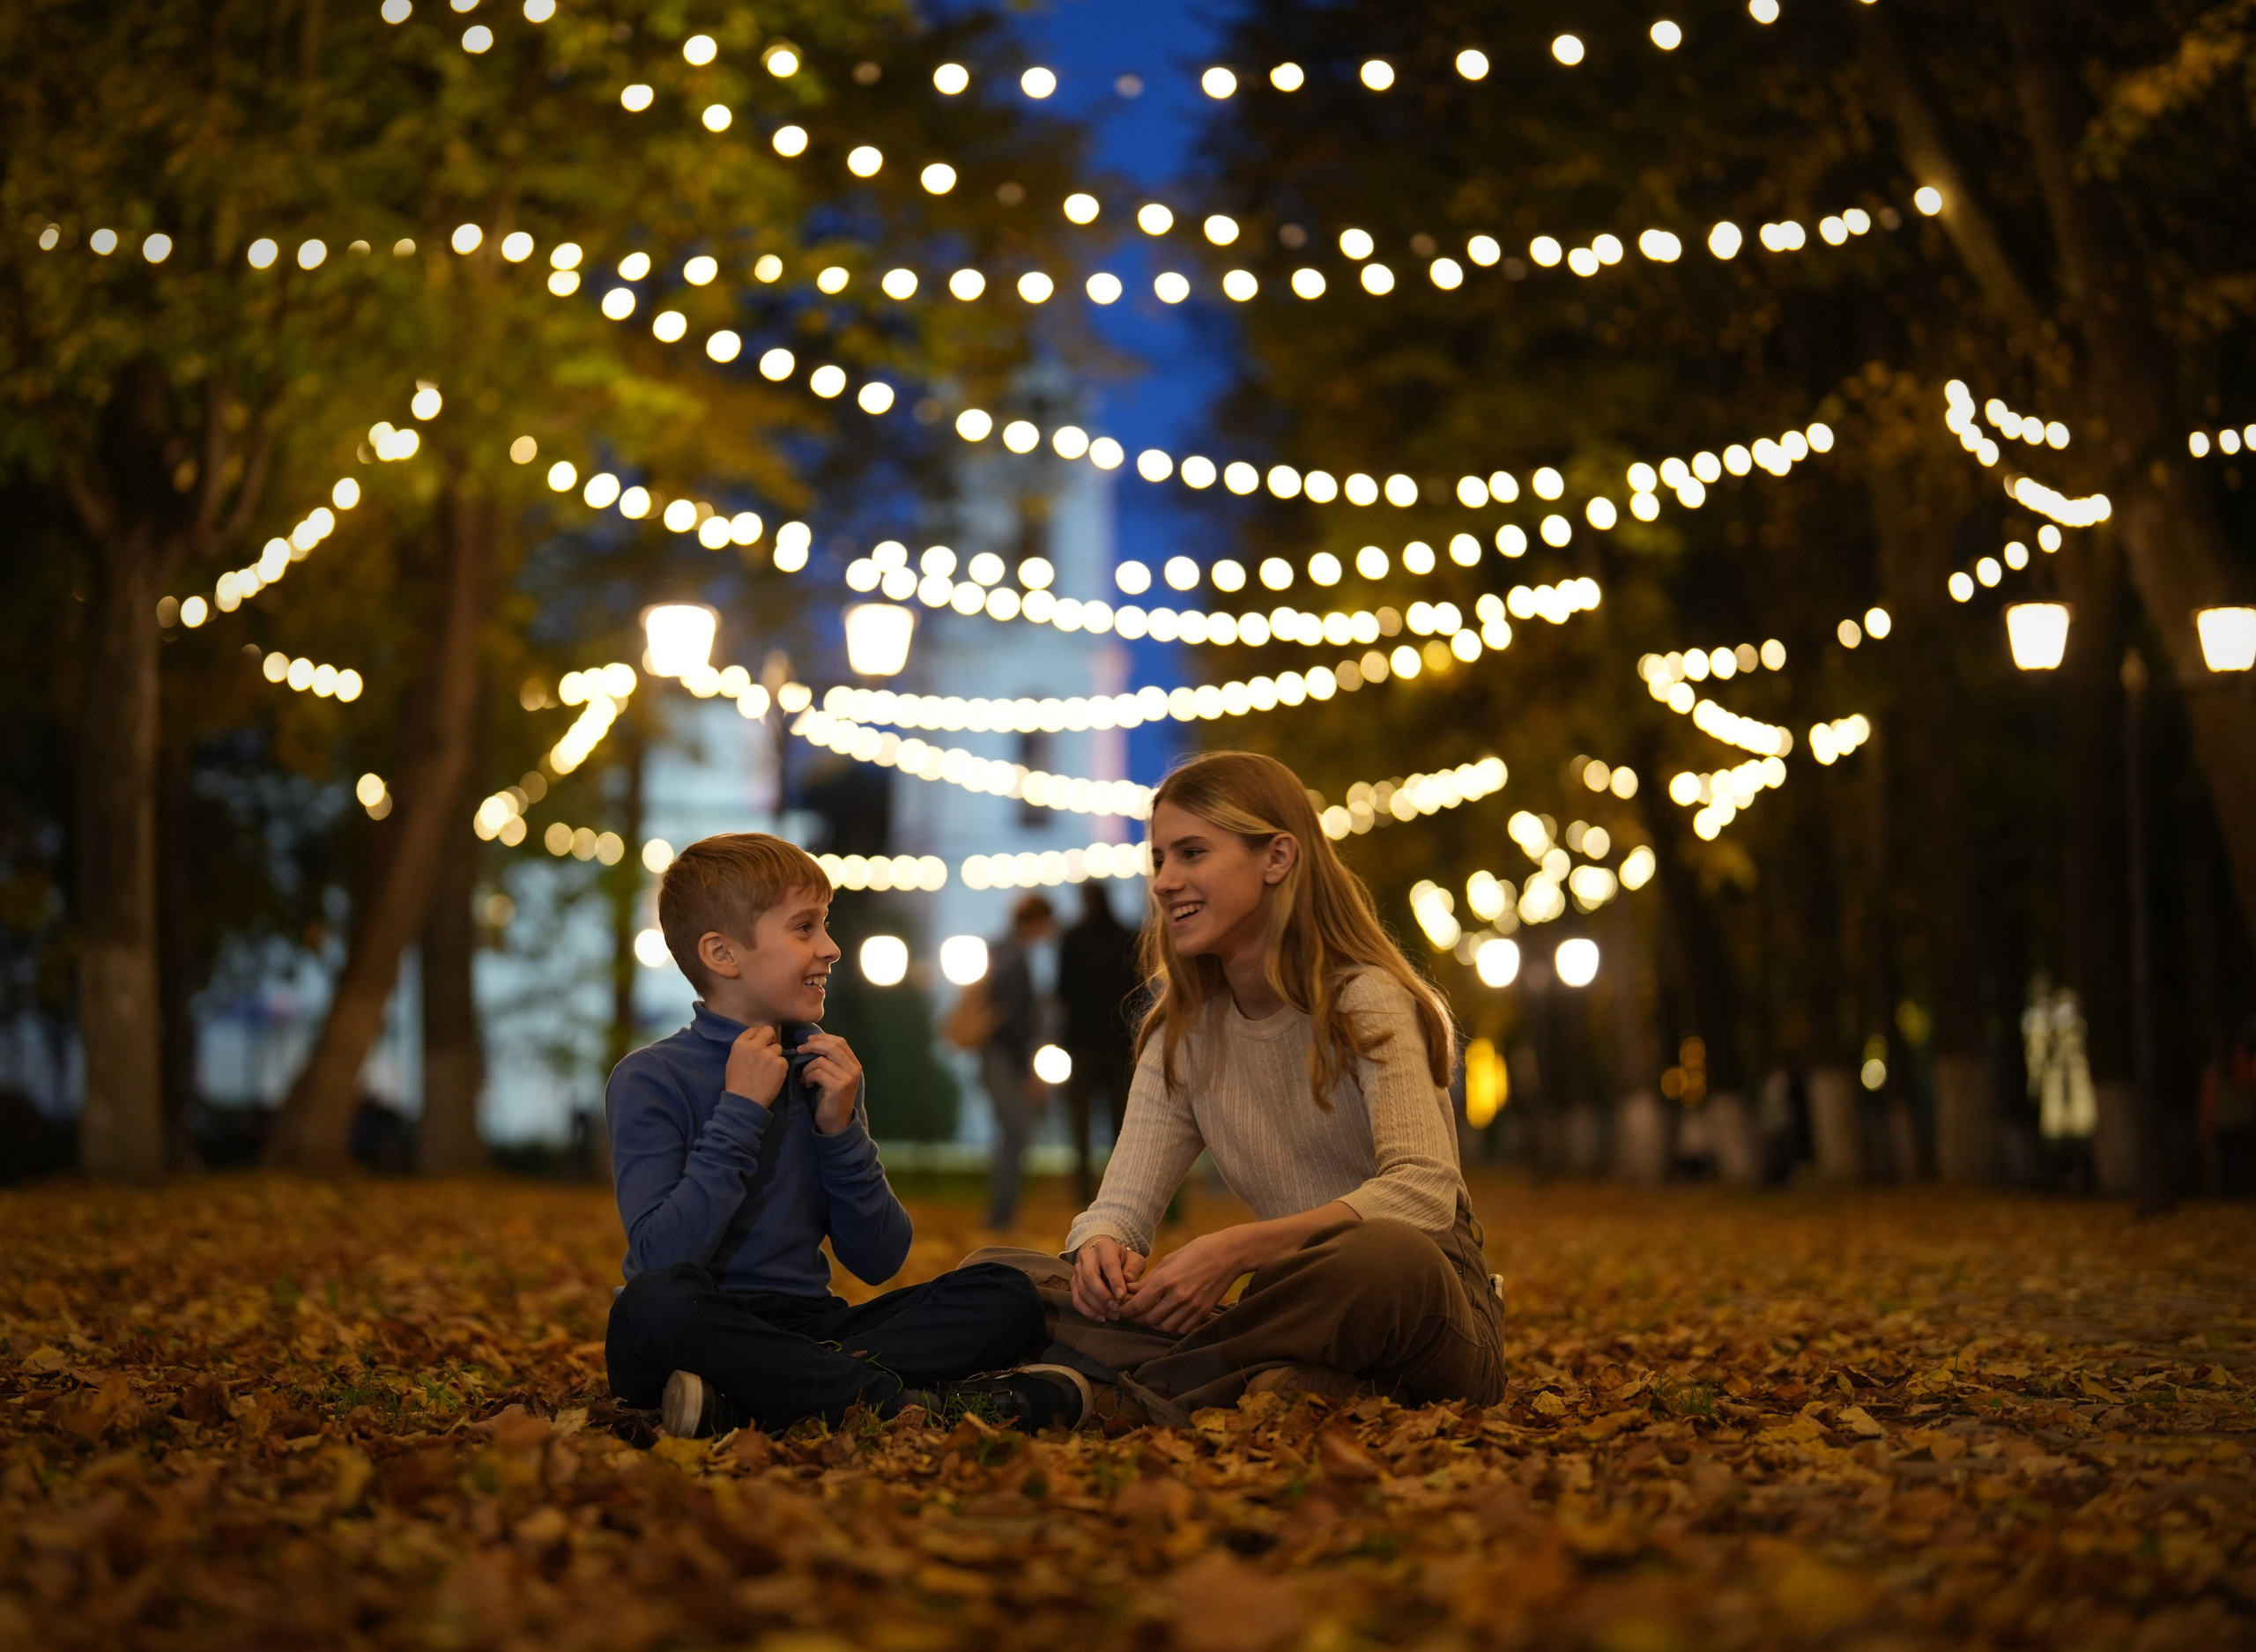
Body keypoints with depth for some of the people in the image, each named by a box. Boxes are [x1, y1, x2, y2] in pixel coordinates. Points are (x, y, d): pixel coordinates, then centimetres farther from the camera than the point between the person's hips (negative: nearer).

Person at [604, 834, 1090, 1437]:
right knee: (657, 1302, -39)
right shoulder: (649, 1080, -4)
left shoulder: (823, 1069, 12)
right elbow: (663, 1257, -18)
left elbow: (878, 1262, 9)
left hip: (807, 1324, 6)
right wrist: (740, 1112, -14)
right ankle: (902, 1398, -26)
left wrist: (841, 1131, -5)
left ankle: (741, 1403, -27)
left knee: (1006, 1296, -12)